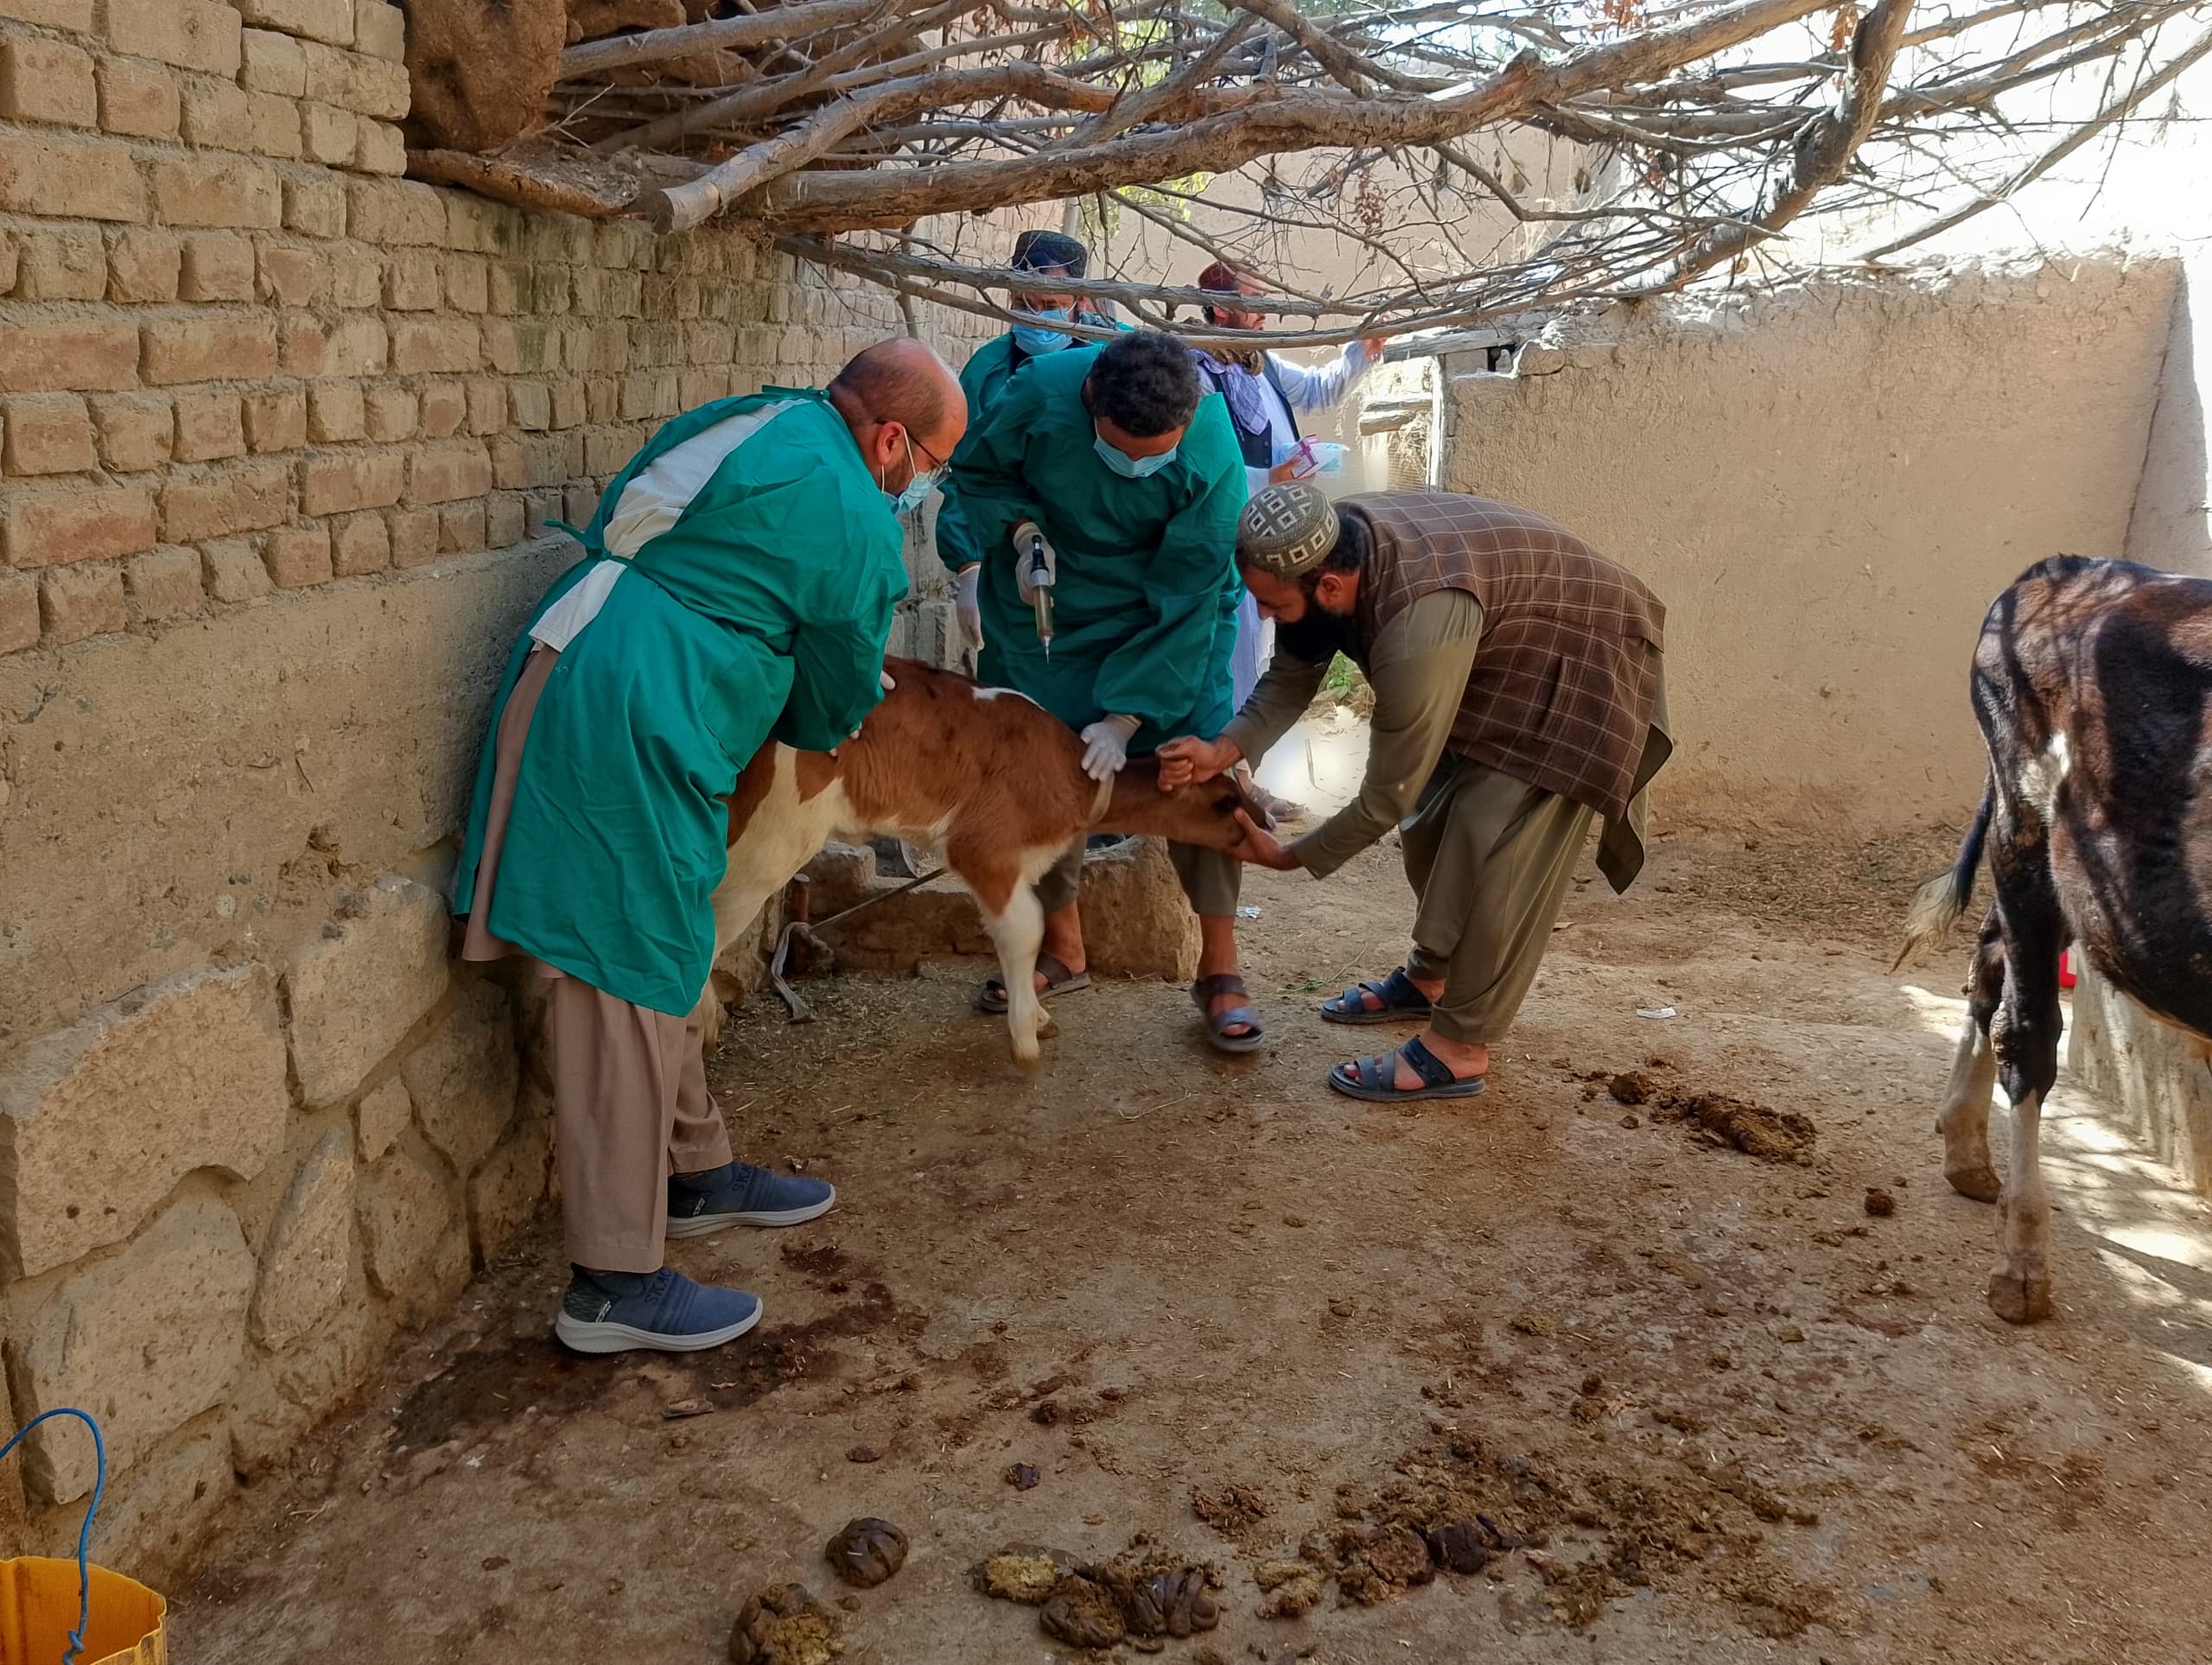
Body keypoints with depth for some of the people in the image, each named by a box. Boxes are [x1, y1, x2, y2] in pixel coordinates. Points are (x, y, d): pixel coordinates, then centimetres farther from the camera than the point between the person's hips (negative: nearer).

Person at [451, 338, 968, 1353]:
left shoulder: (763, 421, 17)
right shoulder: (856, 528, -8)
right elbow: (838, 702, 4)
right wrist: (816, 724, 28)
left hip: (571, 686, 10)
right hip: (633, 730, -10)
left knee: (662, 959, 19)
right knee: (628, 989, -6)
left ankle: (697, 1176, 35)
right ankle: (614, 1286, 1)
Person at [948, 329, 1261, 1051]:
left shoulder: (1212, 458, -30)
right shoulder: (1041, 393, -27)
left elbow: (1185, 600, -25)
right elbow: (977, 469, -6)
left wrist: (1126, 718, -27)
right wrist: (1019, 528, -26)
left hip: (1167, 613, -2)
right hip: (1045, 601, 2)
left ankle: (1219, 969, -1)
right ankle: (1062, 950, 23)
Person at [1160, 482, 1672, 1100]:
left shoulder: (1419, 632, -41)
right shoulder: (1330, 545, -18)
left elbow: (1390, 792, -29)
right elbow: (1292, 674, -6)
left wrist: (1291, 858, -16)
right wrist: (1225, 749, -23)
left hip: (1579, 665, -9)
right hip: (1502, 650, 9)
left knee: (1495, 847, -17)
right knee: (1433, 817, 12)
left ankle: (1458, 1051, -8)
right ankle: (1432, 978, 31)